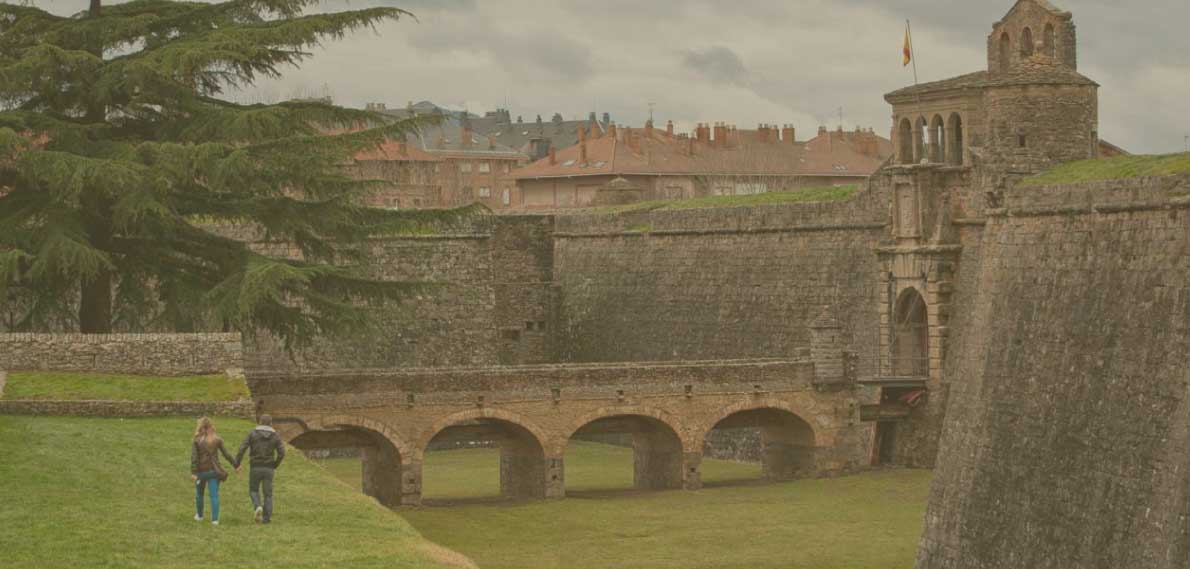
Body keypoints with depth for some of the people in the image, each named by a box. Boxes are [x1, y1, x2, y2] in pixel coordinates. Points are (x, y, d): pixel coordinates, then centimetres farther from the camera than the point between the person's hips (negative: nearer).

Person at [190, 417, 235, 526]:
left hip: (201, 471, -1)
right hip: (214, 470, 1)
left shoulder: (196, 440, -7)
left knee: (199, 493, 19)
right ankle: (215, 519, -6)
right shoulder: (217, 439, -1)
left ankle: (199, 515, 33)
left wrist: (193, 472, -15)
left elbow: (194, 457, -14)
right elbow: (226, 453, 2)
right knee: (214, 495, 1)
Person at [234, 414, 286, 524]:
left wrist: (236, 464, -4)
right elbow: (281, 453, -3)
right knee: (268, 494, 10)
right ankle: (266, 518, 6)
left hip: (255, 468, -1)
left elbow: (242, 448, -10)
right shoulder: (275, 436, 1)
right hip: (268, 469, 1)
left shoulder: (252, 433, -2)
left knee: (253, 490, 16)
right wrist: (275, 466, 13)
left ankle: (258, 507, -11)